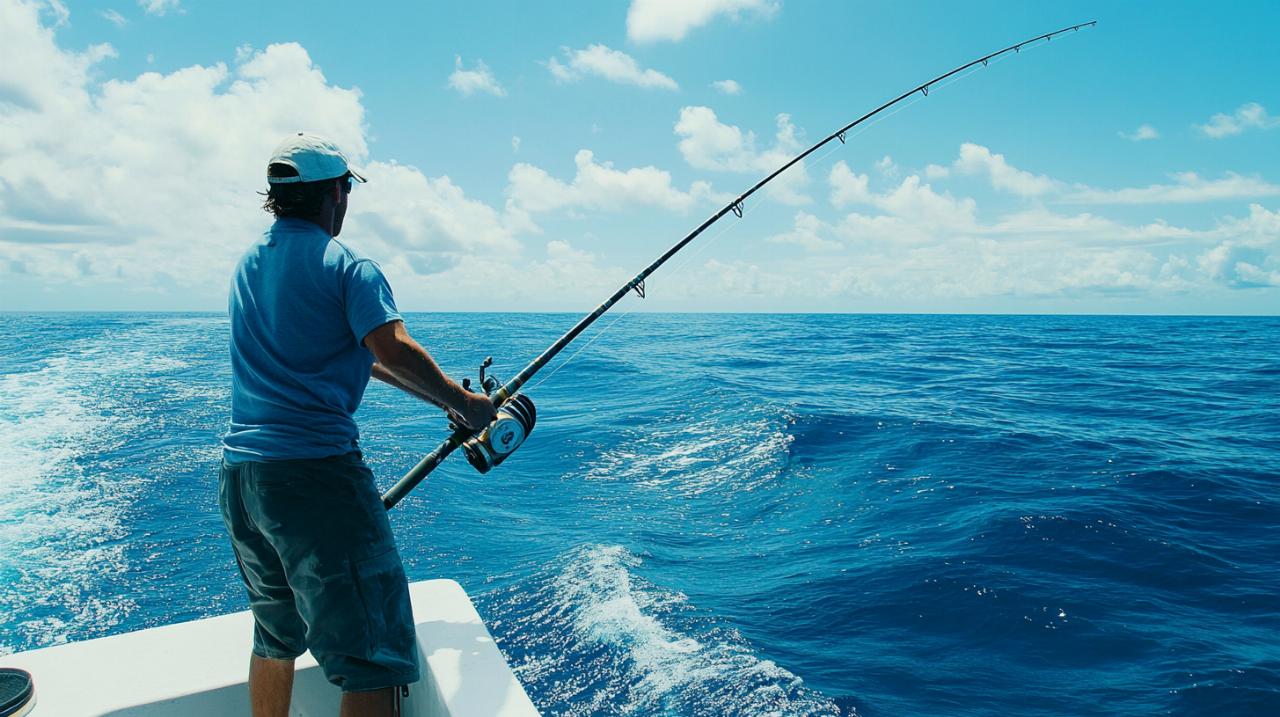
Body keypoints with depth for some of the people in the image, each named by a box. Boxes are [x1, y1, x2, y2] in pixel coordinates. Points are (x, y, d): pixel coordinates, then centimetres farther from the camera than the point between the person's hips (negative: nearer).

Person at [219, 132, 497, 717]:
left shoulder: (248, 264, 17)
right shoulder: (348, 267, -6)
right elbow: (393, 351, -21)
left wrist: (439, 395, 21)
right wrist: (461, 402, -5)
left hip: (238, 472, 8)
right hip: (315, 472, -8)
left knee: (275, 638, 25)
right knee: (371, 659, -4)